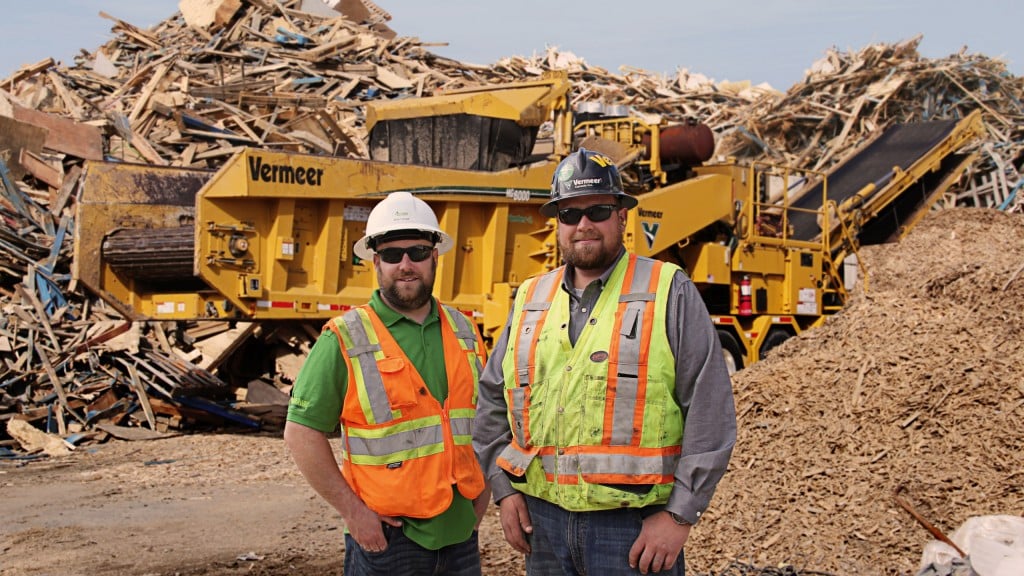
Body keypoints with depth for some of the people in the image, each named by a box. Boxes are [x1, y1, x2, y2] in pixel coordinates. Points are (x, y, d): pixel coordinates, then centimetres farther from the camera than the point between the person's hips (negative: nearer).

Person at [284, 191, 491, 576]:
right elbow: (302, 433, -10)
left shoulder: (464, 332, 8)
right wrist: (352, 511, -13)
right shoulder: (345, 340, -8)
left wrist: (480, 501, 9)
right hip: (386, 538, -5)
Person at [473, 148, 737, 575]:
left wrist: (680, 515, -10)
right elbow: (492, 400, 17)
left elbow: (710, 411, -7)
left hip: (634, 524, -4)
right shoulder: (529, 300, 10)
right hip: (543, 519, 4)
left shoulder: (670, 293, -3)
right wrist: (504, 490, 7)